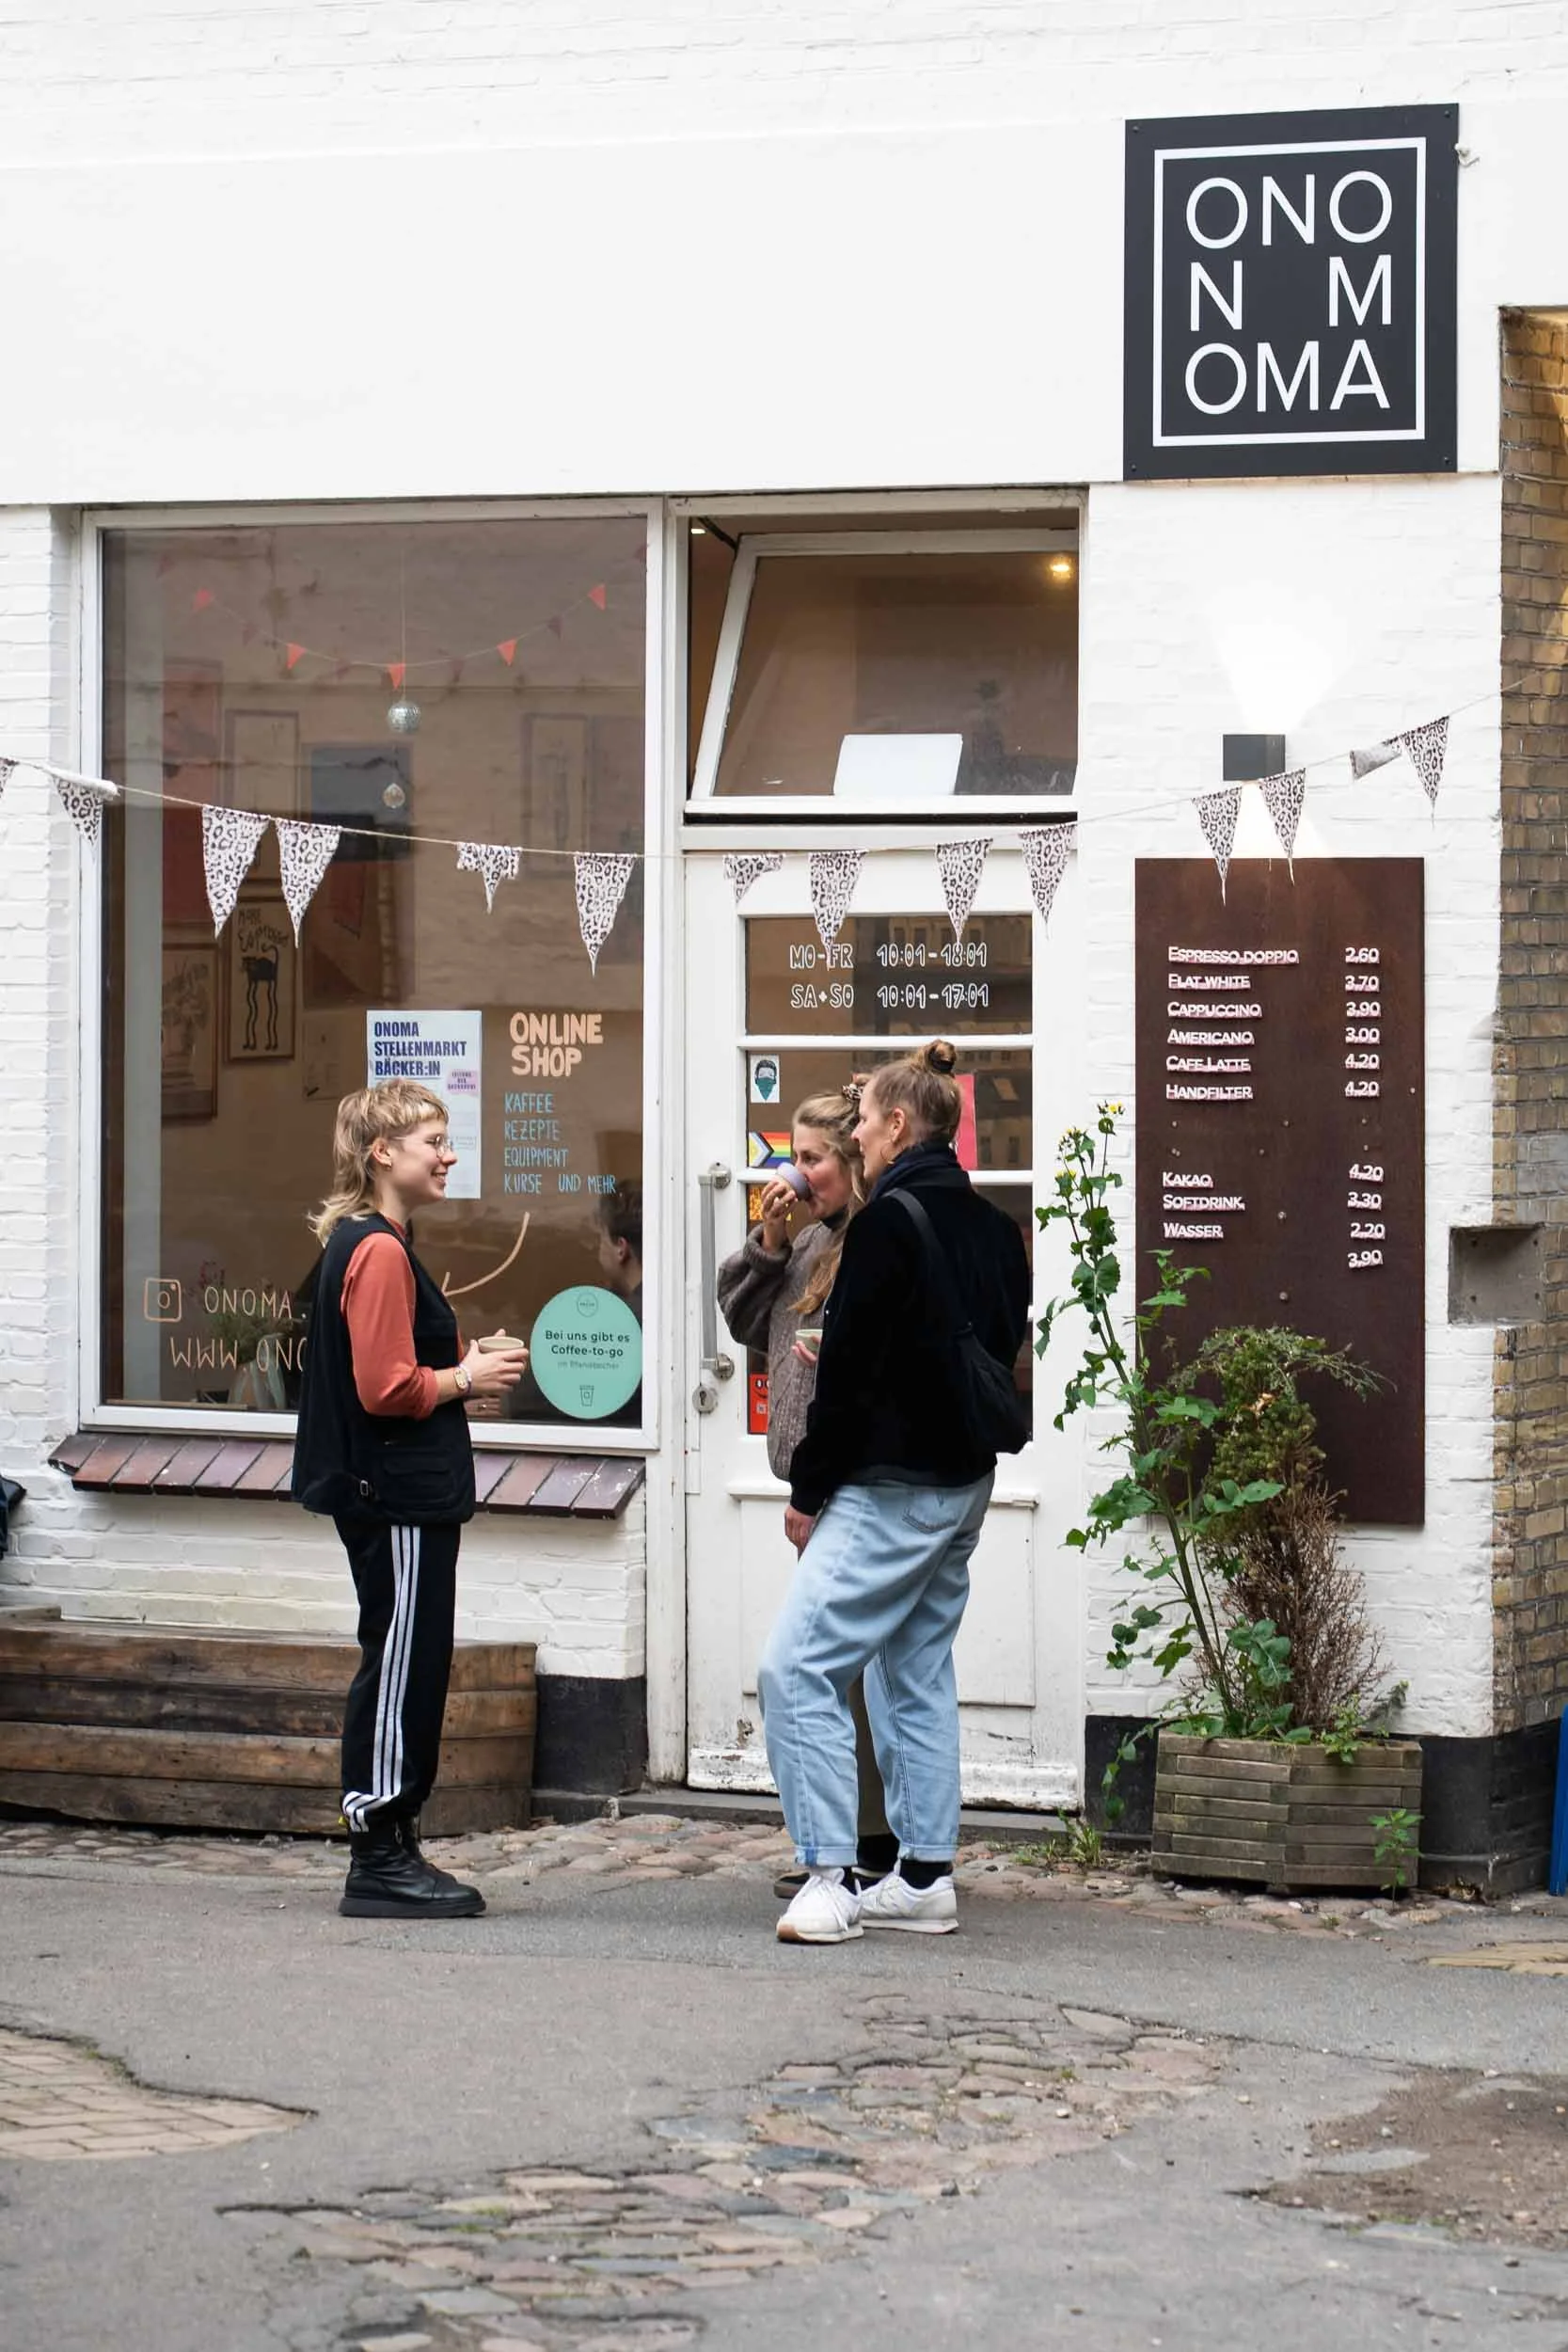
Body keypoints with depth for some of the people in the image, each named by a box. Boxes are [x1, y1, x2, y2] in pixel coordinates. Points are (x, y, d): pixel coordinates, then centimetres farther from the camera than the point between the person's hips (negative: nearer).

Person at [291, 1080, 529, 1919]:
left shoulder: (365, 1243, 16)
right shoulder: (378, 1251, -17)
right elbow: (385, 1388, -22)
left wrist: (462, 1363, 9)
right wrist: (466, 1380, -9)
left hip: (397, 1494, 11)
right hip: (397, 1495, -11)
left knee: (405, 1670, 13)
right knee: (400, 1668, -6)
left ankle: (389, 1852, 19)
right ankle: (380, 1860, -1)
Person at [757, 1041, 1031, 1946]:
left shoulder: (889, 1223, -14)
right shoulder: (994, 1228, 12)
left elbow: (850, 1368, -15)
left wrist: (809, 1490, -8)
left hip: (890, 1488, -9)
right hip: (965, 1481, 9)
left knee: (796, 1668, -10)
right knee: (918, 1674, 15)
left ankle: (829, 1878, -16)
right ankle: (926, 1878, 16)